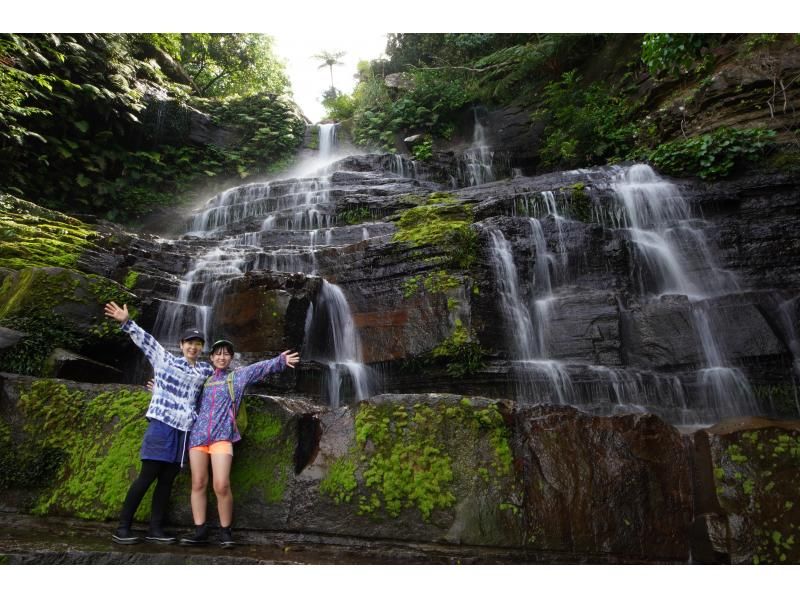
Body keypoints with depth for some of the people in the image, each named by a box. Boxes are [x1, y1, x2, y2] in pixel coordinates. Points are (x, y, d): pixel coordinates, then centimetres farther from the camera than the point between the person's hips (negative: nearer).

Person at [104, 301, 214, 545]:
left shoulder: (205, 370, 14)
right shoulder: (165, 359, 4)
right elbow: (145, 339, -5)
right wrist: (126, 322, -14)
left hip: (184, 429, 4)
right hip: (161, 424, -4)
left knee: (167, 479, 7)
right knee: (147, 476, -4)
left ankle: (155, 528, 13)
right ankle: (122, 527, 6)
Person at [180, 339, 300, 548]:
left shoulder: (237, 376, 10)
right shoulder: (204, 380, 19)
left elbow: (259, 368, -6)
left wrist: (280, 360, -21)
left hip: (222, 436, -3)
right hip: (198, 435, 4)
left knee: (221, 486, -11)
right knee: (198, 484, 3)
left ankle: (225, 531, 3)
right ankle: (200, 531, 12)